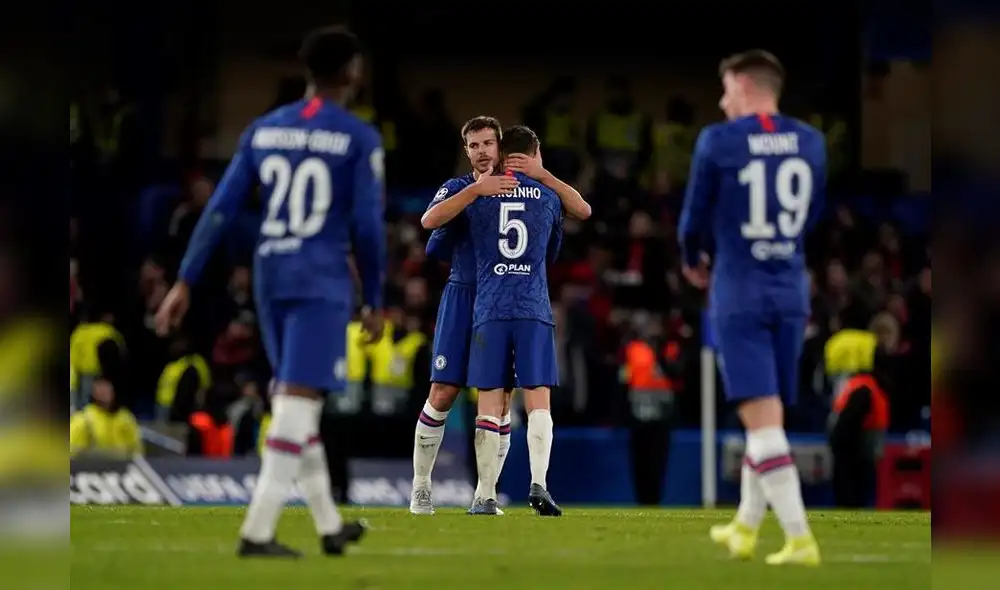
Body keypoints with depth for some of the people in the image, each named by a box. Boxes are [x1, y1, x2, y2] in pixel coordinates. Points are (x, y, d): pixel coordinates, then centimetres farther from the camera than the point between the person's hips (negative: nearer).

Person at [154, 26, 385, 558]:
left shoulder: (263, 131, 8)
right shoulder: (359, 139, -5)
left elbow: (220, 209, 4)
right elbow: (368, 226, -8)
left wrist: (184, 283, 5)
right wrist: (373, 301, 3)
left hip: (270, 276, 6)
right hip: (322, 281, -6)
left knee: (296, 398, 17)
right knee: (299, 400, -8)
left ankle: (329, 524, 26)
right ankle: (257, 530, -17)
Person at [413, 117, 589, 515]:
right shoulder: (458, 188, 3)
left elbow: (582, 211, -2)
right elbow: (430, 220, -18)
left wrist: (543, 175, -12)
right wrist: (477, 189, -26)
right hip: (463, 299, -1)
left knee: (501, 402, -1)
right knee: (442, 395, -5)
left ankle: (484, 495, 8)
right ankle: (420, 488, 7)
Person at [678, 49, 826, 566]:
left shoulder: (717, 142, -9)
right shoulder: (810, 142, 5)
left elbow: (695, 218, 0)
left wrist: (694, 261, 22)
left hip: (739, 295, -5)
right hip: (791, 291, 5)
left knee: (762, 419, -7)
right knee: (768, 417, 16)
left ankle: (800, 539, -16)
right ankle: (745, 529, 29)